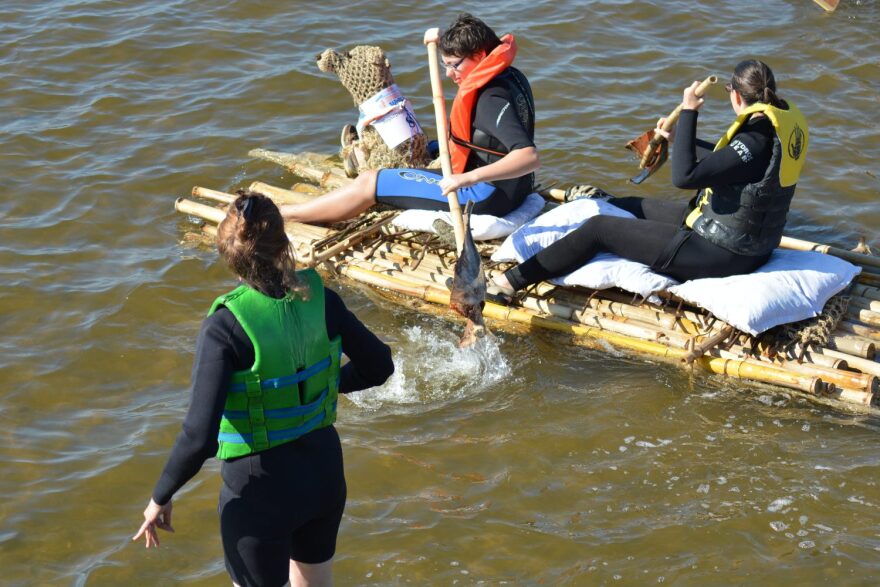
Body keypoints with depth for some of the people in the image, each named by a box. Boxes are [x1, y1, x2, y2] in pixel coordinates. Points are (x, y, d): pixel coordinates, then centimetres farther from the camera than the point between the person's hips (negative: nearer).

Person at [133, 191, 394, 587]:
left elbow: (199, 438, -26)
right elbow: (379, 366, 3)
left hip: (261, 487, -5)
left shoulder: (226, 326, -25)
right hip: (324, 473, 5)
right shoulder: (318, 299, -10)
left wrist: (160, 498, -11)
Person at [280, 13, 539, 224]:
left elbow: (530, 158, -37)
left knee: (369, 183, -4)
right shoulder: (508, 75, 4)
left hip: (488, 197, -10)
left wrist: (469, 177, -43)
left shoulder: (491, 100, -25)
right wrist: (442, 40, 12)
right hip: (509, 190, 10)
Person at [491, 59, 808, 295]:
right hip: (750, 240, 9)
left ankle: (511, 281, 4)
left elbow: (684, 176, -32)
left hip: (721, 252, -9)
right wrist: (678, 138, 28)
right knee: (634, 206, 26)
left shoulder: (757, 139, -27)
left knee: (600, 229, -2)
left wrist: (688, 112, -24)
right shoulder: (782, 119, 2)